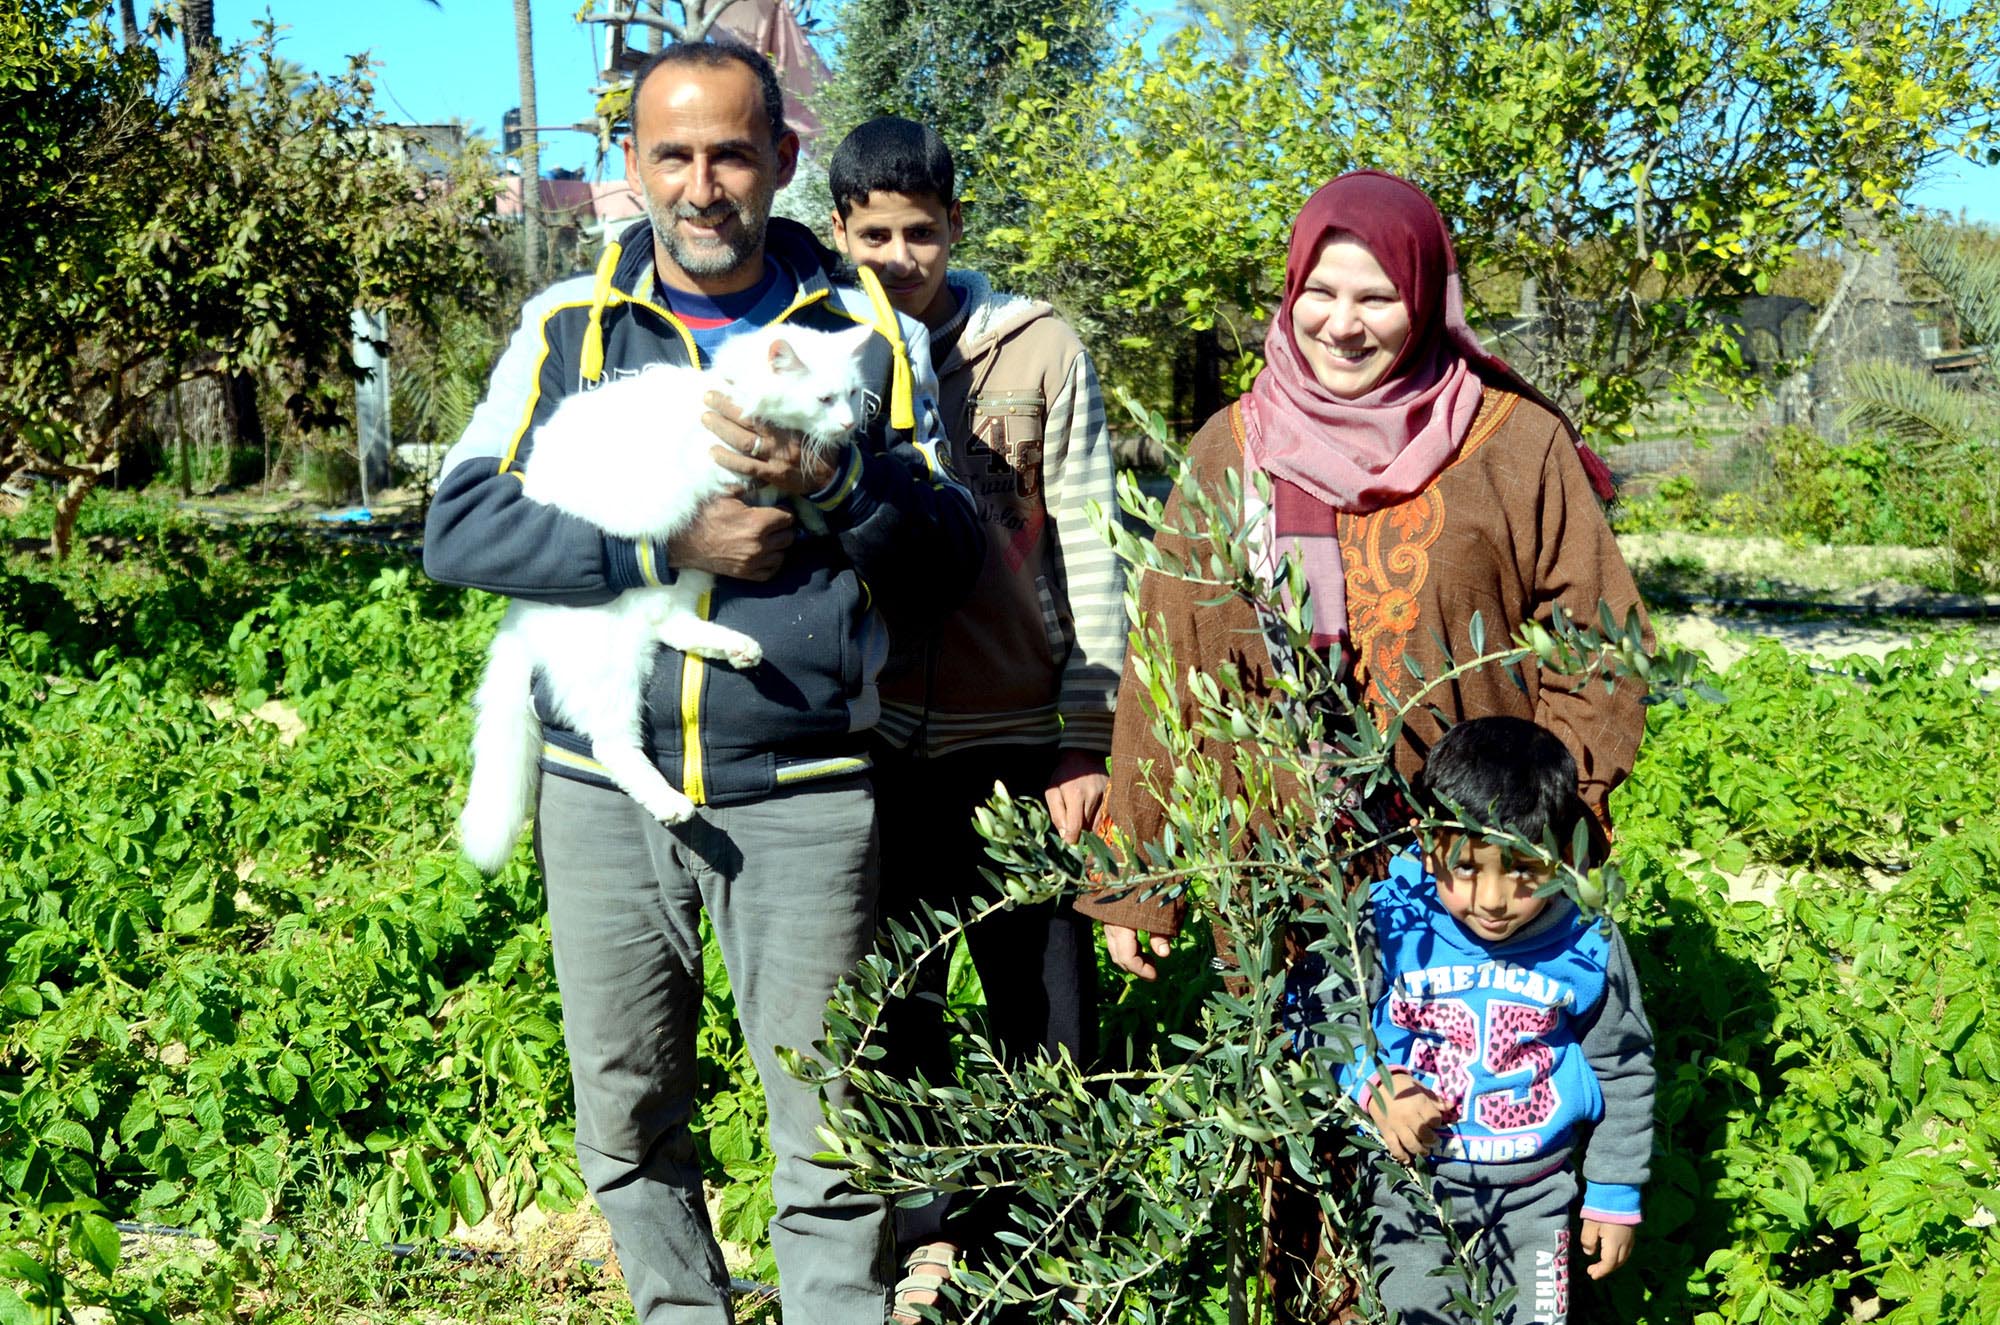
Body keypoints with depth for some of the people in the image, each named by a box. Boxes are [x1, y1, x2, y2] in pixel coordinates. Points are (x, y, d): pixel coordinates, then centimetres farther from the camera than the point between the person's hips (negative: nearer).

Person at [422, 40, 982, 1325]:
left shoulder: (869, 332, 4)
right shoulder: (567, 326, 6)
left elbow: (948, 562, 2)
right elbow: (460, 527, -5)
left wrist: (836, 481, -17)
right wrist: (670, 544, -15)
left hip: (801, 796, -2)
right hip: (605, 790, 2)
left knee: (832, 1135, 3)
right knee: (626, 1127, 14)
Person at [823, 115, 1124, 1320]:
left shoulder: (1039, 351, -2)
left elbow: (1089, 555, -2)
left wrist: (1089, 743, -6)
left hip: (1020, 734, -2)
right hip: (876, 735, 2)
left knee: (1045, 996, 4)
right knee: (898, 996, 11)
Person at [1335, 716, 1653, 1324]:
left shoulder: (1588, 944, -15)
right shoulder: (1390, 926, -19)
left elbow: (1622, 1071, 0)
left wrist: (1616, 1194, 6)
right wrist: (1374, 1086, -25)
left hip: (1536, 1185, 1)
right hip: (1417, 1176, 0)